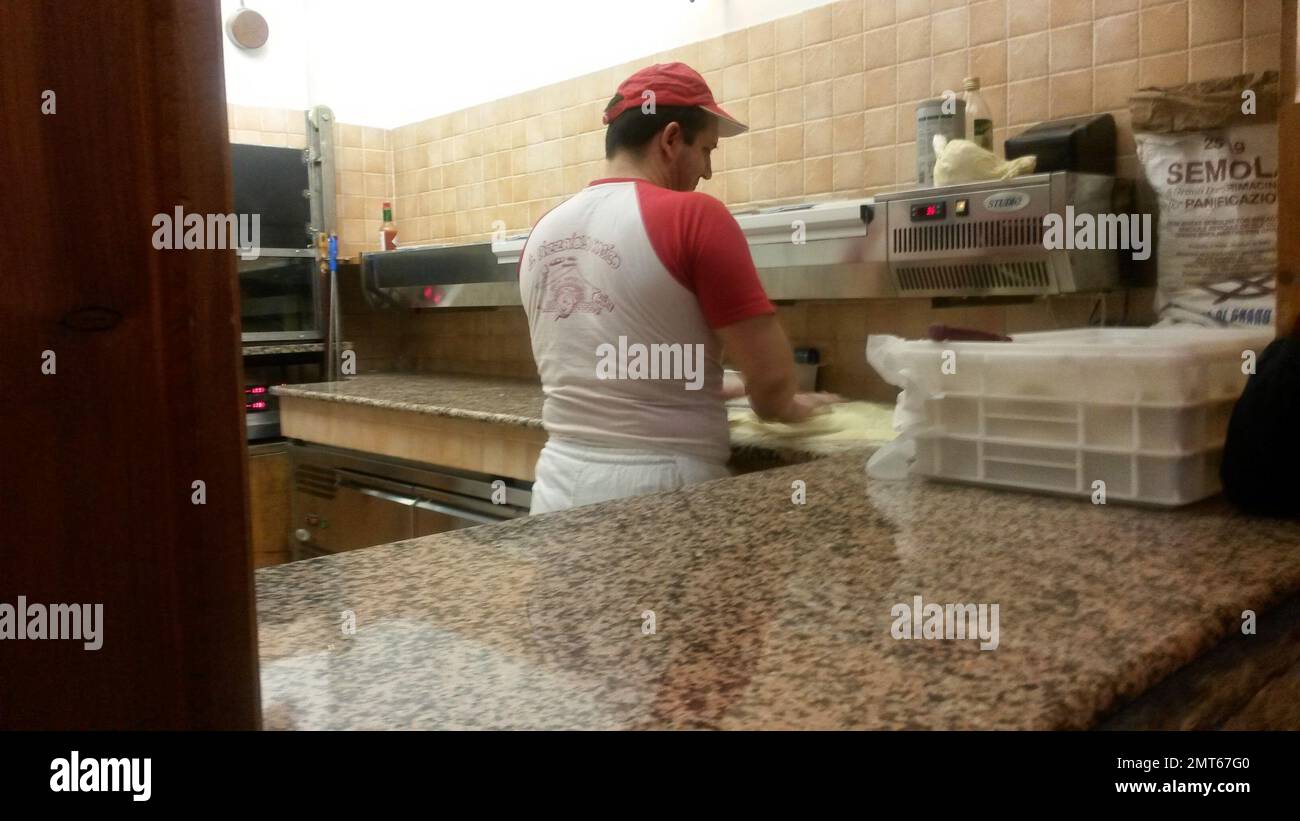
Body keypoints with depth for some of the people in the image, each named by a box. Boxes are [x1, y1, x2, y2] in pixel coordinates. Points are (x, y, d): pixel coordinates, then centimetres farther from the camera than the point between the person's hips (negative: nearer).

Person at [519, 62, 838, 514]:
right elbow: (770, 374, -14)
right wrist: (781, 406, 8)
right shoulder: (694, 217, -13)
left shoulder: (542, 232, 6)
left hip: (561, 482, 6)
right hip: (660, 486, -5)